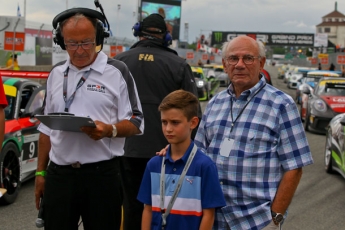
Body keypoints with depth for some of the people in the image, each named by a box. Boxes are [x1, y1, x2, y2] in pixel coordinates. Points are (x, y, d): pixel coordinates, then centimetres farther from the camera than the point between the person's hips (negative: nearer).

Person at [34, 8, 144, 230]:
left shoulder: (117, 72, -2)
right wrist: (40, 172, 14)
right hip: (59, 174, 4)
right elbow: (47, 128, 17)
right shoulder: (56, 74, 12)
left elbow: (136, 123, -3)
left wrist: (109, 130, -23)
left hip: (102, 174, -4)